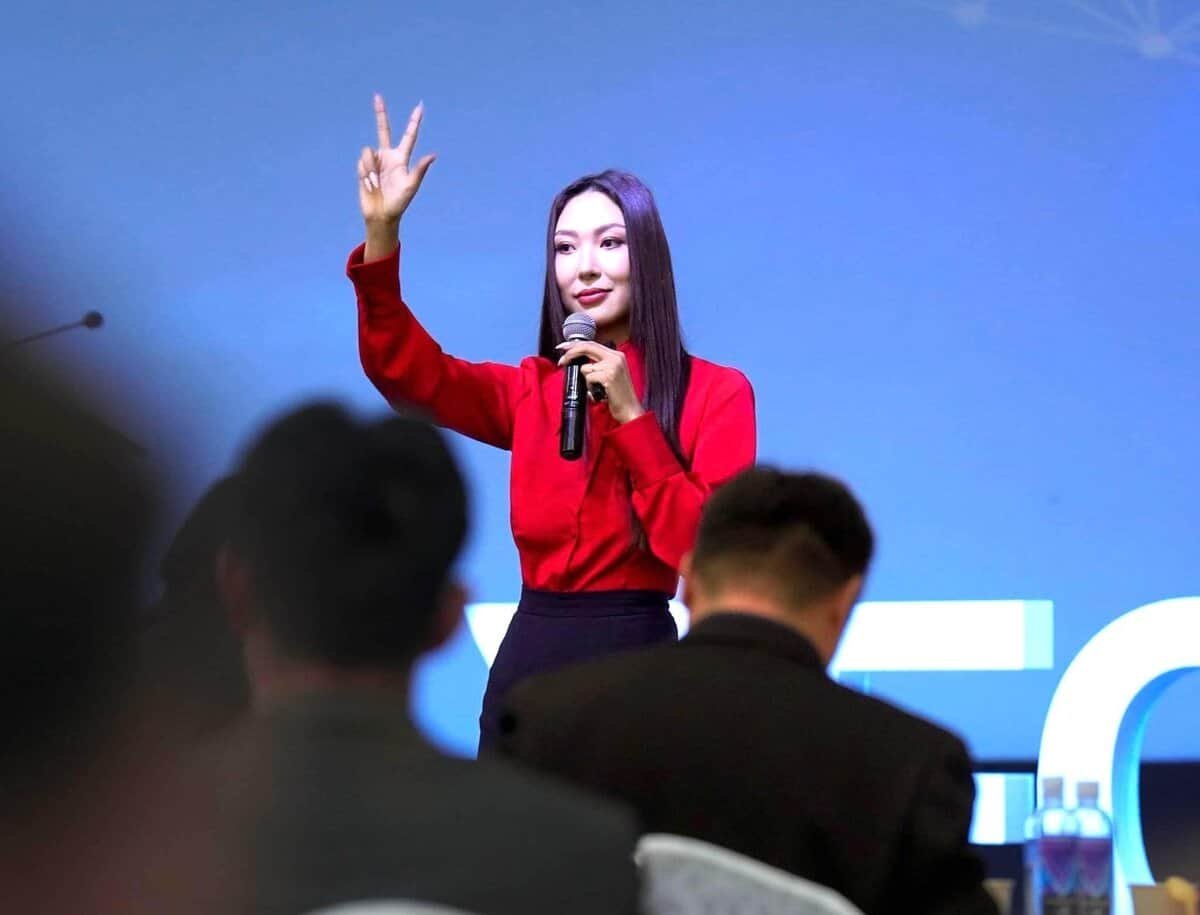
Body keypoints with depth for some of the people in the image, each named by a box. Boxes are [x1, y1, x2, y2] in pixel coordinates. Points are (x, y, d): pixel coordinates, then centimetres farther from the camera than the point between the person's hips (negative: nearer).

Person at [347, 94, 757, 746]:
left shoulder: (717, 393, 0)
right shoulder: (532, 391, 12)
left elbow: (709, 549, -12)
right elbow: (403, 368, -4)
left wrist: (631, 415, -15)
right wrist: (382, 233, -18)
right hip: (527, 663, 4)